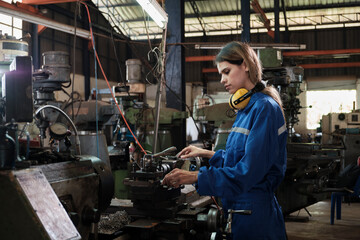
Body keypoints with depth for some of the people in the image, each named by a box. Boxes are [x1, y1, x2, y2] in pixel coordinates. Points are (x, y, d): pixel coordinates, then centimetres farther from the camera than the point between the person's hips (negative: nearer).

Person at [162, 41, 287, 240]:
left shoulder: (265, 108, -18)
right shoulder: (246, 108, 12)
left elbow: (249, 171, -24)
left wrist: (195, 177, -26)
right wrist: (208, 154, 17)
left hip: (254, 209, -9)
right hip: (236, 206, 9)